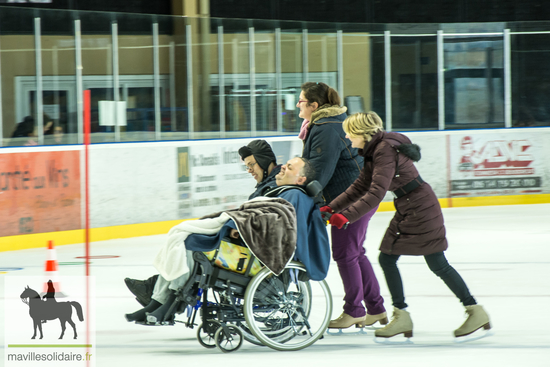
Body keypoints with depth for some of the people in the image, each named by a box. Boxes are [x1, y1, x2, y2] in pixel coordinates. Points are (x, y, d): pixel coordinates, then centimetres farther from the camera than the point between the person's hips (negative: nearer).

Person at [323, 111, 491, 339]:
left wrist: (346, 216, -29)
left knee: (437, 264, -5)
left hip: (421, 208, -10)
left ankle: (476, 312, 3)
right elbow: (359, 187, 14)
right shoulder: (374, 151, 9)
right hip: (406, 211, 10)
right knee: (386, 258, 7)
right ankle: (401, 316, 11)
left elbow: (376, 194, -28)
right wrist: (331, 208, 6)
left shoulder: (385, 150, -22)